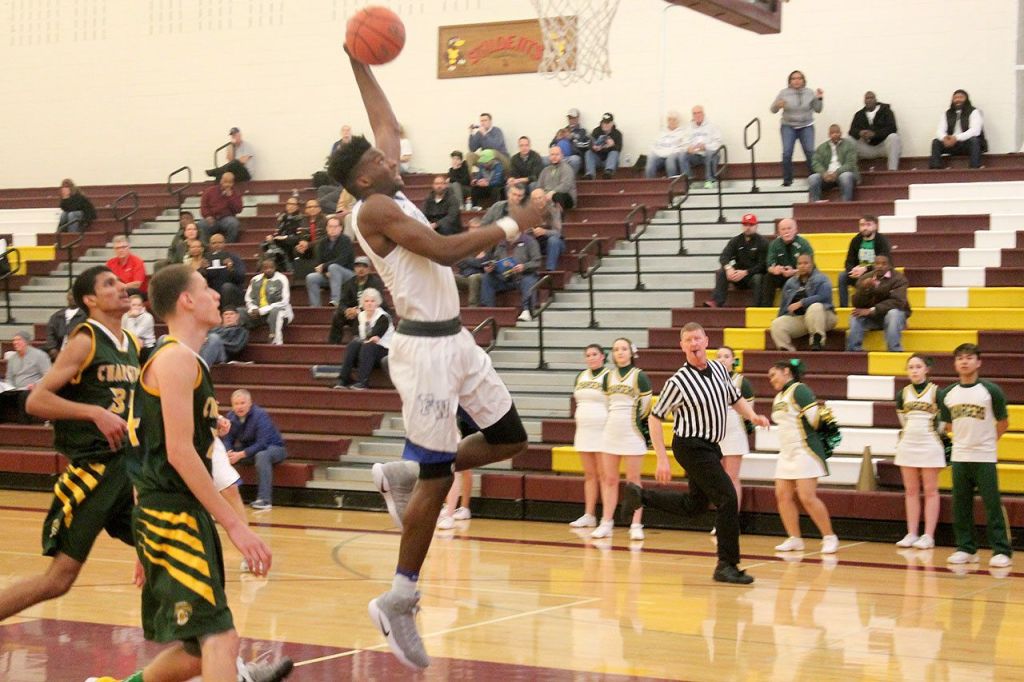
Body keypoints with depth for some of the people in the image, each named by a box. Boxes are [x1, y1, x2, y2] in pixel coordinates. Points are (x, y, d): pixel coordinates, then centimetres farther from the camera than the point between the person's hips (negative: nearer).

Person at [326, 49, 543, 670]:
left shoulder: (391, 196, 11)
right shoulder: (374, 208, -15)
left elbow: (388, 125, 25)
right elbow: (445, 251, -24)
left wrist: (361, 64, 25)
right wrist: (511, 226, -17)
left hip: (455, 339, 10)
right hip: (425, 346, -10)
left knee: (509, 440, 12)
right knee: (437, 479, -6)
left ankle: (401, 476, 22)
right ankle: (400, 601, 3)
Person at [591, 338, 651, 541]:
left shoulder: (639, 376, -5)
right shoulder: (608, 377, 9)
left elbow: (645, 406, -2)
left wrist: (635, 423, 6)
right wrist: (614, 421, 14)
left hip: (632, 433, -5)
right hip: (610, 432, 5)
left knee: (633, 480, -1)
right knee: (609, 479, 7)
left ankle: (636, 525, 1)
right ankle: (606, 523, 11)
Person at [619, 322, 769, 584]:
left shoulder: (719, 369, 2)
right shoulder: (678, 382, -16)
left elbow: (735, 398, 18)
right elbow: (654, 418, -11)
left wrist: (752, 416, -2)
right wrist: (662, 459, -15)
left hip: (710, 447, 8)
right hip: (692, 447, -8)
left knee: (694, 505, 19)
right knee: (727, 498, -14)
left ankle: (640, 495, 34)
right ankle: (727, 566, -8)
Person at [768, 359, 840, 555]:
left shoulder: (799, 390, -11)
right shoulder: (778, 398, 17)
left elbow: (814, 417, -15)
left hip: (805, 452, -9)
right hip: (786, 454, 9)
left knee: (807, 497, -12)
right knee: (783, 495, 2)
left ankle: (829, 538, -1)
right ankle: (794, 539, 10)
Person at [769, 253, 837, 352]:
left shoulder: (821, 279, 2)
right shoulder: (790, 282, 19)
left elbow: (823, 297, -17)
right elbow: (783, 305, 23)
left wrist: (801, 303, -21)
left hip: (820, 318, -4)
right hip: (796, 317, 4)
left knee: (815, 307, -39)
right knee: (777, 324, -23)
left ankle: (817, 341, -36)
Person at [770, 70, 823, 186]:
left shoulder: (809, 93, 5)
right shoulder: (783, 93, 2)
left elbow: (817, 109, 7)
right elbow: (773, 110, 3)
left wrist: (819, 99, -9)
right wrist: (778, 105, -19)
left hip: (806, 127, 1)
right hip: (788, 126, 0)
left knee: (810, 152, -13)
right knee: (787, 153, -15)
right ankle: (787, 180, -4)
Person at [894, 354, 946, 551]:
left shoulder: (936, 392, -5)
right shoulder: (903, 394, 6)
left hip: (930, 446, -4)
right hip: (907, 445, 4)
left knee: (930, 491, 1)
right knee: (911, 491, 7)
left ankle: (928, 536, 1)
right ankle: (911, 534, 11)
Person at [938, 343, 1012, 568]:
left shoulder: (991, 390, -6)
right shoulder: (947, 394, 3)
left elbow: (1003, 423, 5)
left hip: (985, 458, -4)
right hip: (959, 458, 4)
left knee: (992, 505, -4)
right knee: (961, 506, 6)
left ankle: (1002, 551, 0)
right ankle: (966, 549, 16)